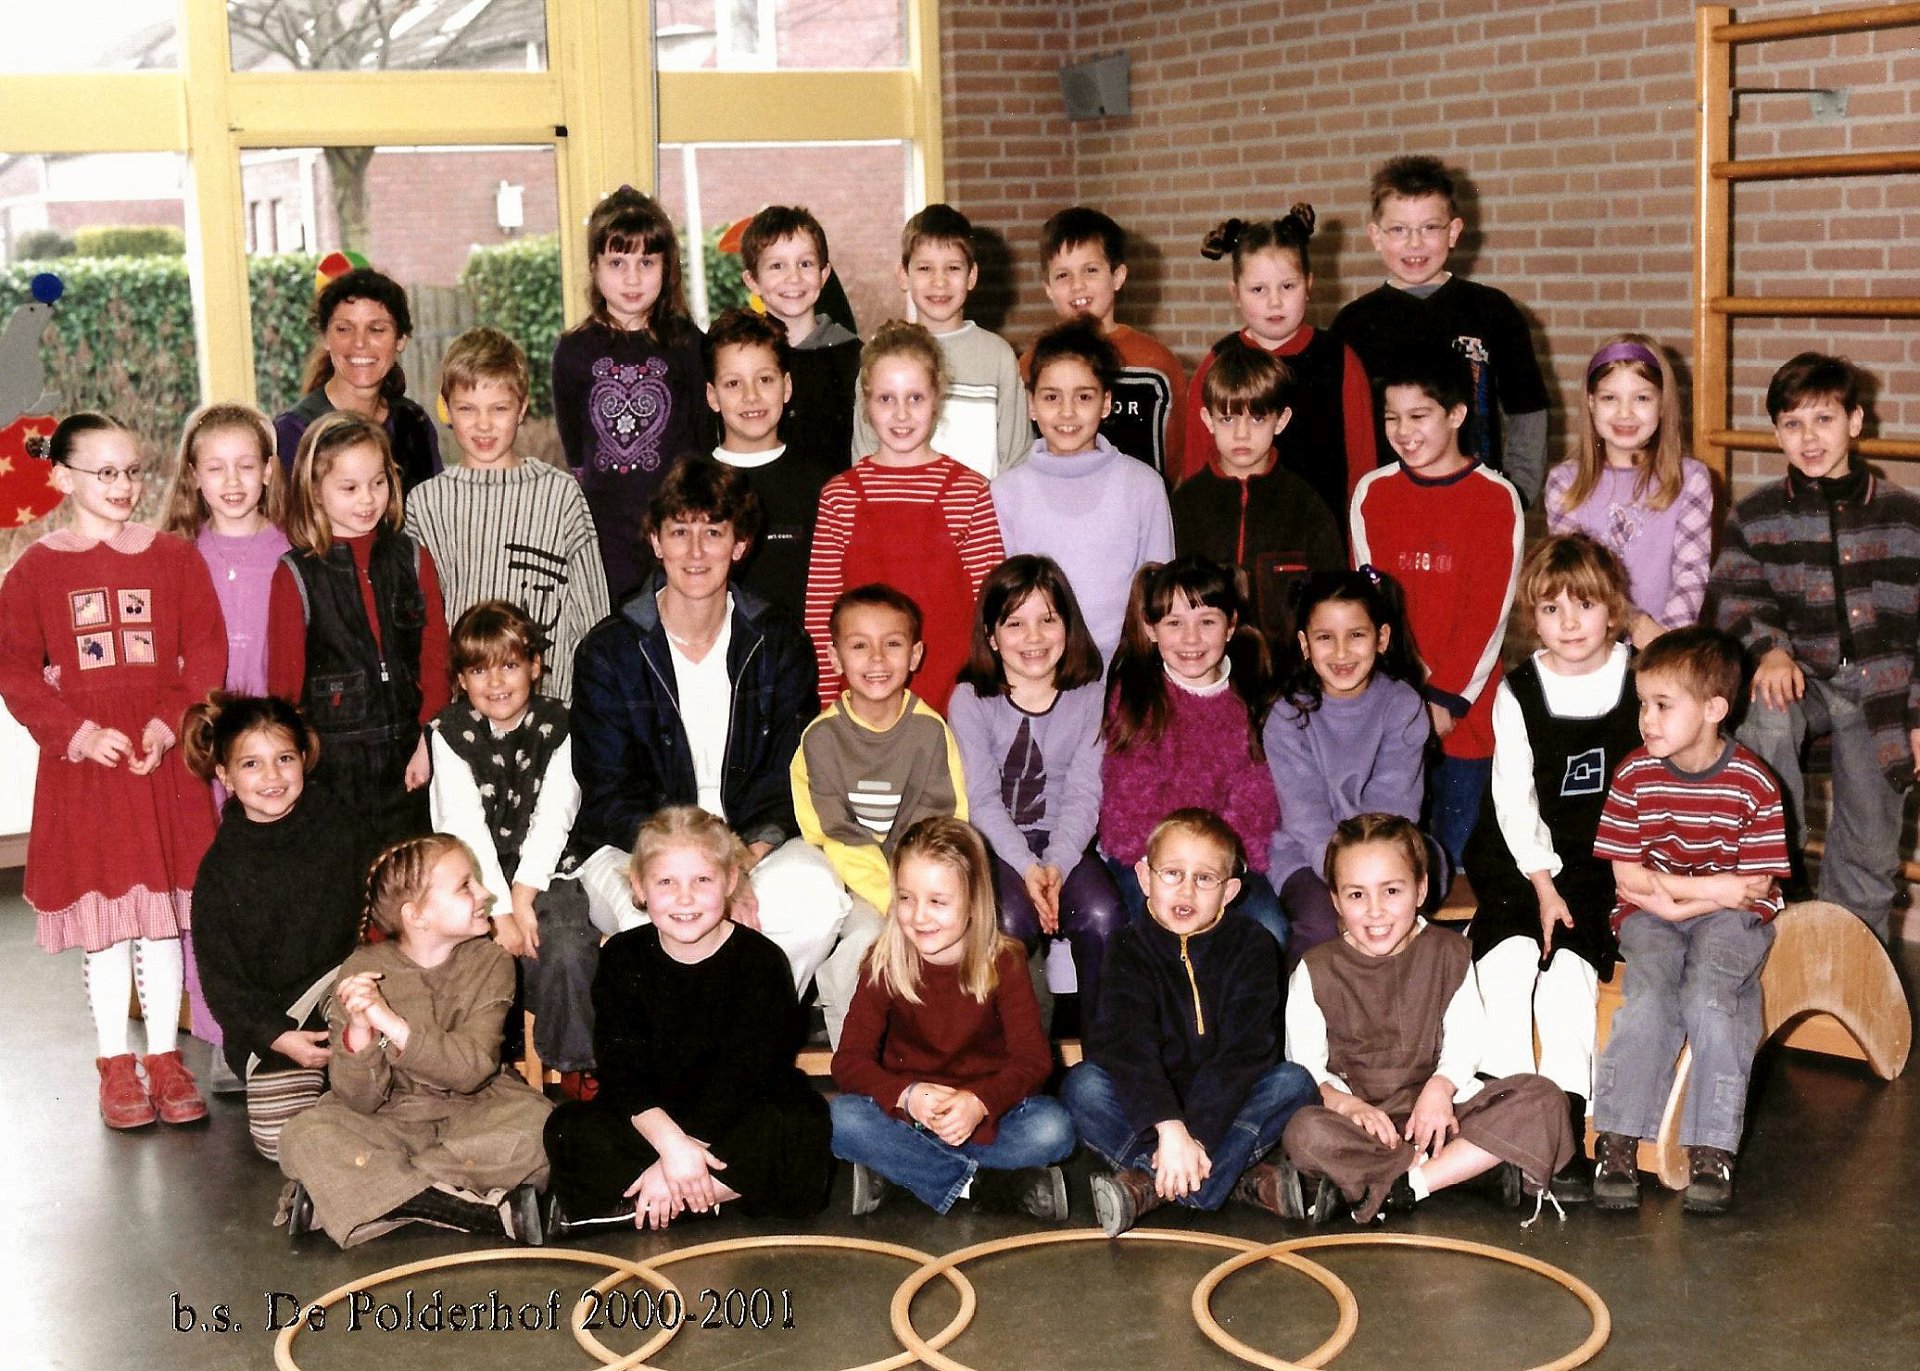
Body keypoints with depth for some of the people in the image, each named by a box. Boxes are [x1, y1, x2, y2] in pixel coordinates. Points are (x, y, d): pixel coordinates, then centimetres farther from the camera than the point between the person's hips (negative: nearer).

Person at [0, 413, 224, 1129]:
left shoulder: (174, 556, 4)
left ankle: (166, 1058, 17)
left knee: (164, 911, 6)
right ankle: (115, 1065, 16)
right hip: (82, 762, -1)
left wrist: (170, 724, -13)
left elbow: (205, 654, 1)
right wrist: (79, 734, -12)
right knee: (100, 913, 4)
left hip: (166, 759, 1)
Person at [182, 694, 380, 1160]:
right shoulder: (220, 870, -4)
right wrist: (278, 1037, -17)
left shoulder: (342, 830, -2)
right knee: (280, 1138, -15)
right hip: (268, 1024, 1)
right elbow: (221, 978, -3)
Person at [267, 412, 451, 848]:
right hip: (331, 762, -2)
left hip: (408, 763, 2)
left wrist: (429, 743, -3)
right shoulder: (296, 575, -1)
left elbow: (436, 661, 6)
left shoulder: (413, 561, 7)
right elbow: (284, 681, 0)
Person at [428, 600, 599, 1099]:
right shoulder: (451, 733, 0)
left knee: (567, 951, -26)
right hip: (473, 883, 0)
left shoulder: (557, 727, 3)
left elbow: (553, 821, -5)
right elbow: (466, 829, -9)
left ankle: (574, 1066, -5)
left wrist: (522, 898, -16)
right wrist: (500, 911, -18)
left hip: (544, 876, 0)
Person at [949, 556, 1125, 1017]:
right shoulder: (970, 701, 0)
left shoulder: (1090, 698, 5)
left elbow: (1083, 795, -4)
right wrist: (1026, 867, -21)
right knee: (1011, 921, -32)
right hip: (996, 846, -1)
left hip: (1066, 845, 2)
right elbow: (982, 799, -7)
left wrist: (1056, 866, -21)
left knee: (1103, 917, -28)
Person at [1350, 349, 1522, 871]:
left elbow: (1489, 610, -6)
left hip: (1463, 709, -2)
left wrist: (1448, 698, -12)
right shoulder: (1373, 493, 5)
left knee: (1453, 846, 4)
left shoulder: (1497, 498, -2)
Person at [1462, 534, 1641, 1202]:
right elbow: (1514, 799, -1)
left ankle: (1566, 1134, -23)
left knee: (1568, 964, -24)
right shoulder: (1517, 693, 3)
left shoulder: (1642, 682, 3)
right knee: (1508, 956, -25)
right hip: (1527, 860, 1)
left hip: (1611, 865, -1)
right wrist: (1544, 885, -10)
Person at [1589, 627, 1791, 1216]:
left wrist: (1670, 889, -14)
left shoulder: (1753, 784, -9)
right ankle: (1616, 1142, -22)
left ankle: (1711, 1152, -21)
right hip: (1651, 919, 1)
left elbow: (1755, 887, -9)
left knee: (1708, 999, -28)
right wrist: (1713, 888, -12)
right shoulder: (1634, 775, -4)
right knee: (1649, 999, -26)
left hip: (1730, 921, -1)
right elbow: (1627, 879, -4)